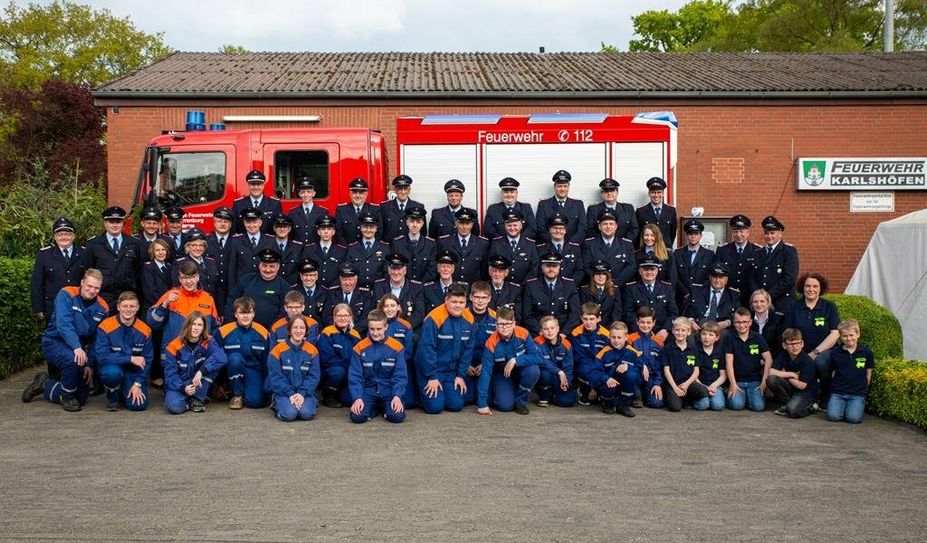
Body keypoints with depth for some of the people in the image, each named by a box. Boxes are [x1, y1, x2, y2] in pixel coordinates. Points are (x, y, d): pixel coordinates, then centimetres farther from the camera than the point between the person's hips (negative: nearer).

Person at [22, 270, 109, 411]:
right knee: (73, 360, -39)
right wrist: (77, 347, -40)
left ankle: (44, 385, 26)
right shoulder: (66, 295, -15)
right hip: (54, 343, -5)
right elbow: (63, 324, -27)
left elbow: (97, 340, -1)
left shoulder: (102, 308, -3)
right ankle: (67, 397, -12)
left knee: (81, 398, 2)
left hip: (79, 348, 5)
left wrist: (91, 364, -10)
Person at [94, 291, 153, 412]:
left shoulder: (145, 330, -6)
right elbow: (102, 356, -20)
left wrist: (137, 384, -10)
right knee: (112, 373, -38)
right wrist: (130, 359, -22)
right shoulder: (106, 327, -15)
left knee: (139, 405, -18)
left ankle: (125, 391, 20)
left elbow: (146, 361, -1)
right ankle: (112, 397, -2)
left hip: (134, 371, 2)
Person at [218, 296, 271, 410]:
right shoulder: (224, 331, -10)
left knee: (255, 401, -25)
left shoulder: (263, 333, -5)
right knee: (235, 357, -34)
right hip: (233, 371, 0)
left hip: (254, 371, 1)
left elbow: (268, 361, 4)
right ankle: (237, 395, -12)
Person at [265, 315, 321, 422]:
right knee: (289, 413, -28)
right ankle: (278, 406, 6)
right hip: (283, 392, -1)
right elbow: (276, 377, -6)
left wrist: (302, 394, -16)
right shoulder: (277, 350, -2)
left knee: (307, 413, -28)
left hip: (305, 392, 1)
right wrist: (290, 394, -17)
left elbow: (314, 376, -1)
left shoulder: (312, 350, 3)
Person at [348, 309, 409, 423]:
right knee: (357, 416, -25)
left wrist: (397, 396, -18)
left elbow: (400, 376, -4)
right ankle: (374, 408, 9)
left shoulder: (396, 347, -4)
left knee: (397, 416, -26)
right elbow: (355, 376, -3)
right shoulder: (359, 348, -3)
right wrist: (358, 398, -16)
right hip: (368, 391, 0)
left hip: (389, 391, 0)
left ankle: (384, 407, 9)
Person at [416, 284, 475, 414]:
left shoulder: (468, 320, -2)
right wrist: (432, 377, -16)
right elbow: (427, 349, -19)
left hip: (451, 371, 5)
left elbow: (468, 350, 5)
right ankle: (424, 392, 19)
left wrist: (460, 375, 1)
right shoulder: (434, 319, -21)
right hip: (429, 368, -5)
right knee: (435, 406, -13)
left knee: (456, 405, -5)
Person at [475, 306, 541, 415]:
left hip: (520, 370, 1)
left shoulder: (523, 334, -21)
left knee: (534, 370, -31)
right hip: (501, 375, -1)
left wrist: (515, 360, -35)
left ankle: (520, 401, -5)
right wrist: (482, 404, -27)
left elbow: (537, 357, -24)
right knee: (505, 405, -22)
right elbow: (485, 372, -24)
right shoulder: (491, 343, -24)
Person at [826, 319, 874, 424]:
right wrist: (835, 386, 2)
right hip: (838, 392, 1)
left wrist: (863, 389, 6)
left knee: (854, 418, -21)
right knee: (833, 416, -19)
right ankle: (842, 406, 14)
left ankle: (861, 405, 13)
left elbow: (868, 373, 8)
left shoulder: (866, 352, 1)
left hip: (857, 393, -1)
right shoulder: (836, 353, 5)